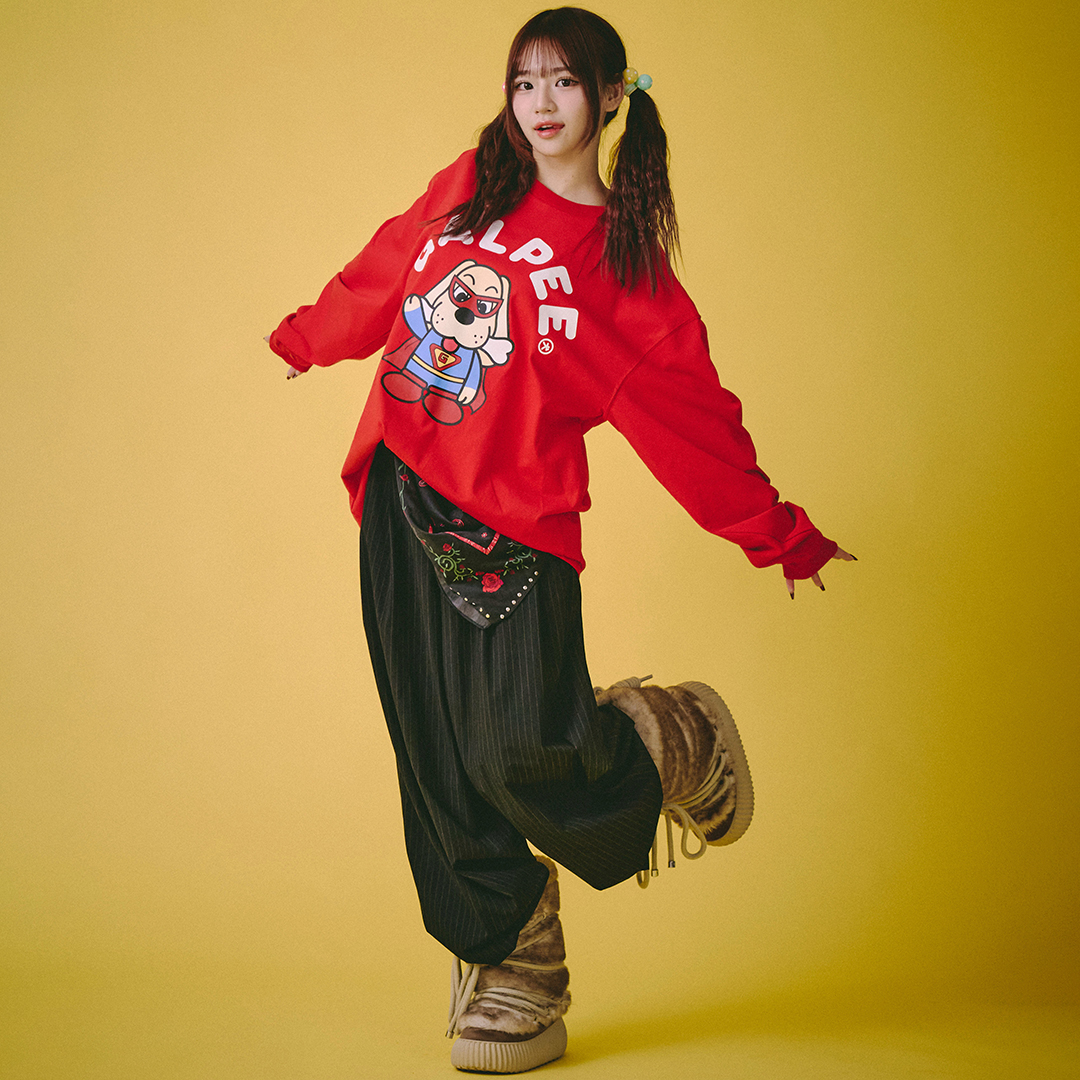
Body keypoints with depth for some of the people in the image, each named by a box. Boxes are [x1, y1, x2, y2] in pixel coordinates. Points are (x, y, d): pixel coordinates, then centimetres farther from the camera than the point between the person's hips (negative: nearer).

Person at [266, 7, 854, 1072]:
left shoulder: (625, 262, 0)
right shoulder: (467, 188, 11)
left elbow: (690, 412, 3)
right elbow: (382, 276, 27)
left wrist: (778, 533, 3)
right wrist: (305, 337, 39)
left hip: (514, 517, -4)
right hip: (400, 501, 4)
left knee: (527, 751, -15)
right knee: (440, 763, 4)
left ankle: (667, 740, 20)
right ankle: (510, 973, 19)